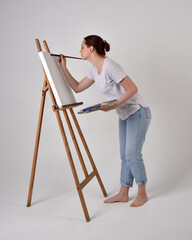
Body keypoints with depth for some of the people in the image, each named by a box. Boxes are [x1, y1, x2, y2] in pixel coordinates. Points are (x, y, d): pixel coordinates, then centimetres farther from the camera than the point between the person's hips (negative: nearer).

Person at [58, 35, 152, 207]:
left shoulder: (109, 66, -22)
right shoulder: (95, 70, 6)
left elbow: (132, 89, -24)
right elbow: (77, 87, 13)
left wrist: (113, 106, -28)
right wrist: (64, 68, 8)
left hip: (138, 113, -9)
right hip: (125, 115, 9)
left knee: (133, 155, -5)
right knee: (124, 156, 12)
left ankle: (142, 194, 13)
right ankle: (123, 194, 22)